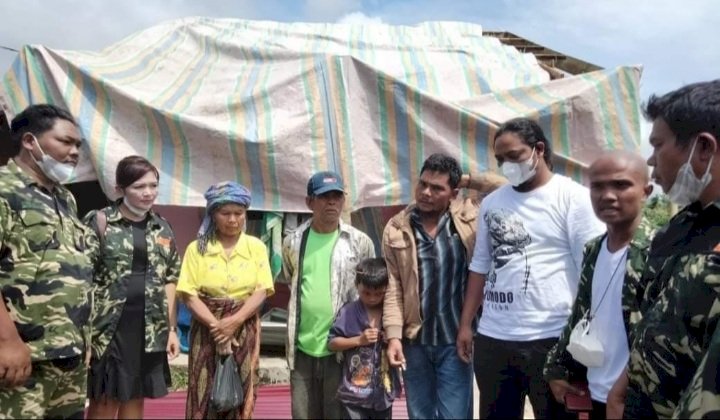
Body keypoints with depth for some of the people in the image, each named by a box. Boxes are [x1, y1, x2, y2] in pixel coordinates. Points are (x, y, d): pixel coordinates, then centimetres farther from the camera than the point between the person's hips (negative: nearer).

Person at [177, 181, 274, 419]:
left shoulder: (256, 246, 3)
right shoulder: (197, 248, 1)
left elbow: (261, 291, -4)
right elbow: (189, 294, -6)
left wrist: (234, 321, -17)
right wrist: (216, 325, -17)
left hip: (244, 330, 1)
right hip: (207, 330, 0)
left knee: (240, 395, 5)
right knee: (205, 395, 2)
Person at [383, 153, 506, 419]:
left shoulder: (470, 217, -2)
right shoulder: (397, 228, 1)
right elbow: (393, 287, -2)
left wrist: (467, 180, -5)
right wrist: (393, 335, -8)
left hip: (456, 340, -2)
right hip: (414, 341, 2)